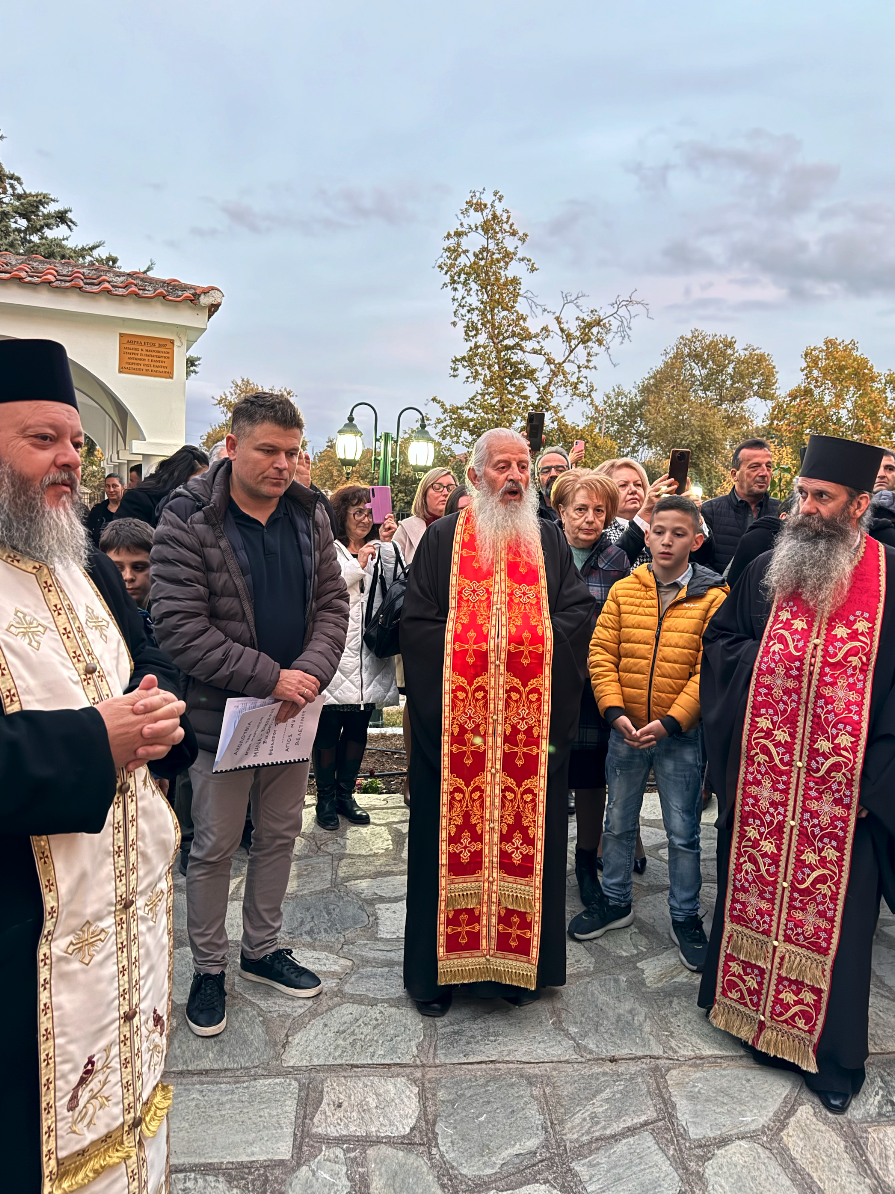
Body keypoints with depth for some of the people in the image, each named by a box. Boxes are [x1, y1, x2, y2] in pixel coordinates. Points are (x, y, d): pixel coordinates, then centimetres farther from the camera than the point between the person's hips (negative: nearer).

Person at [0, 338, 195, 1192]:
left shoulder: (88, 568, 10)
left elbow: (151, 665, 15)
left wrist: (158, 710, -7)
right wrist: (89, 742, -24)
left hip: (130, 905, 7)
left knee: (126, 1104, 23)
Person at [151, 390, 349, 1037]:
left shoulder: (310, 515, 2)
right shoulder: (188, 521, -14)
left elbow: (333, 603, 3)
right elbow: (179, 625, -19)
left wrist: (310, 671, -15)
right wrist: (269, 677, -22)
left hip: (293, 710, 5)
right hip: (222, 714, -4)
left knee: (279, 837, 18)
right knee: (214, 848, 10)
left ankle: (262, 949, 38)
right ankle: (209, 968, 31)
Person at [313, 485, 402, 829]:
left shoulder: (379, 551, 13)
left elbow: (396, 584, -3)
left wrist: (387, 544, -8)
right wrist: (358, 565, -11)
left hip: (369, 658, 5)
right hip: (336, 655, -5)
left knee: (358, 728, 13)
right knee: (328, 728, 2)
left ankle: (345, 793, 26)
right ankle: (326, 797, 17)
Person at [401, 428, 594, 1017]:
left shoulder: (550, 539, 11)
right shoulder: (444, 538, 5)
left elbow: (580, 612, 4)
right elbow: (417, 623, -1)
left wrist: (533, 639, -9)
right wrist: (469, 649, -11)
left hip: (534, 723, 2)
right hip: (455, 722, -1)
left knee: (527, 833, 8)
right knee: (452, 836, 6)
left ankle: (518, 960, 26)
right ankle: (440, 966, 22)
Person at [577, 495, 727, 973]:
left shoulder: (713, 596, -6)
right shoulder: (624, 590, 1)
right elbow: (601, 654, -1)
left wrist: (670, 721, -17)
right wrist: (615, 711, -12)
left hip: (681, 735, -2)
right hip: (625, 730, 3)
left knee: (683, 832, 9)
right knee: (618, 822, 16)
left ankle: (685, 917, 28)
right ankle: (614, 901, 35)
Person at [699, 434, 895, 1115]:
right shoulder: (766, 572, 4)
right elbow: (720, 643, 13)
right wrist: (764, 659, -7)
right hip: (760, 784, 3)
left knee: (834, 914, 9)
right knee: (755, 894, 16)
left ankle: (833, 1053, 30)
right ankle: (756, 1012, 38)